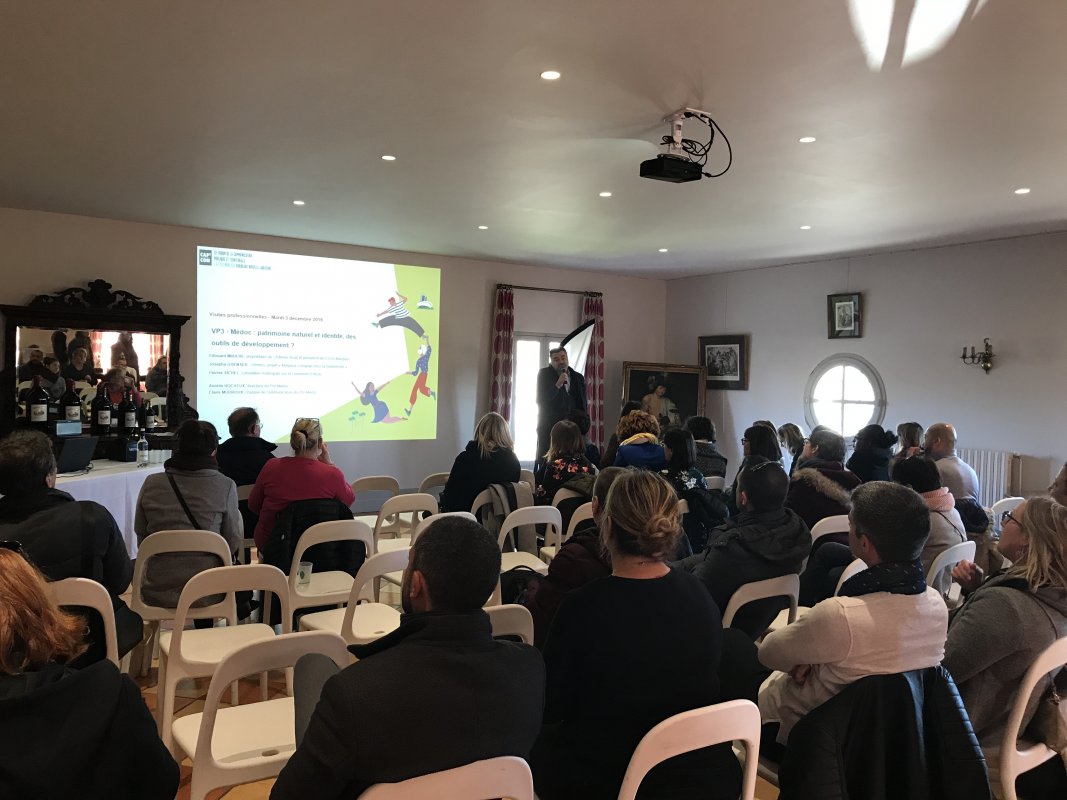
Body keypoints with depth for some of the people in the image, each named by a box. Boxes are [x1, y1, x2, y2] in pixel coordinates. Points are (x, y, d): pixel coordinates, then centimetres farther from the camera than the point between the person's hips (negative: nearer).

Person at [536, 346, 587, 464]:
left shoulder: (578, 378, 12)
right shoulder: (544, 374, 2)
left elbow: (584, 404, 17)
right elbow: (540, 400, -7)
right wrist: (558, 385, -17)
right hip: (549, 429, -3)